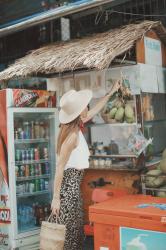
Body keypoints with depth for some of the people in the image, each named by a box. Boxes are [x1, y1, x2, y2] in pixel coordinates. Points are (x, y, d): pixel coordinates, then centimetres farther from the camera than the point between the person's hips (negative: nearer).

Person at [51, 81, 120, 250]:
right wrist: (56, 198, -21)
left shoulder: (73, 127, 6)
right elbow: (60, 167, -21)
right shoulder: (73, 135, -20)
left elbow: (93, 112, 23)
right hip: (69, 185, -9)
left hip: (73, 183, 9)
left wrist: (111, 92, 30)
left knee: (75, 228, 14)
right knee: (67, 230, -2)